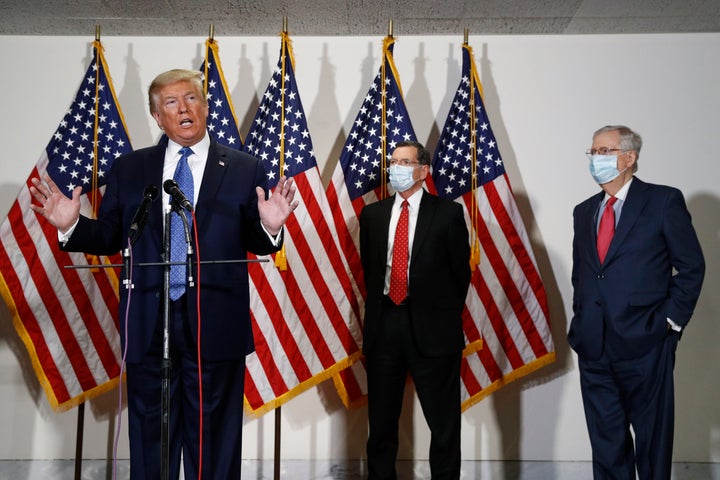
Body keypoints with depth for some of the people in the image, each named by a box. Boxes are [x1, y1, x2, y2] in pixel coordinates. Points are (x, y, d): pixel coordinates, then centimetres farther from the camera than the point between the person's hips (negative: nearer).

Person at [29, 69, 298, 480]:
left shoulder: (245, 169, 3)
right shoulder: (128, 169, 8)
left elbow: (256, 244, 2)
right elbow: (110, 237, 7)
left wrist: (270, 228, -20)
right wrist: (72, 225, -11)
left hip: (215, 326, -1)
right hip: (149, 325, 2)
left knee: (214, 440, 11)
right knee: (149, 438, 14)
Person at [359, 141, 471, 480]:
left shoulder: (448, 213, -2)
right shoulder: (372, 214, 8)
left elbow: (460, 271, 1)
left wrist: (446, 317, 3)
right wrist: (378, 308, 11)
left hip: (430, 325, -3)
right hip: (384, 322, 3)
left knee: (444, 418, 6)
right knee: (381, 418, 13)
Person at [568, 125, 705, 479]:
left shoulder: (664, 201, -3)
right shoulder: (584, 211, 14)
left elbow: (691, 266, -2)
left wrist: (671, 320, -7)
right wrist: (580, 324, 8)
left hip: (644, 344, -5)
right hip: (594, 347, 5)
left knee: (652, 441, 8)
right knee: (606, 441, 13)